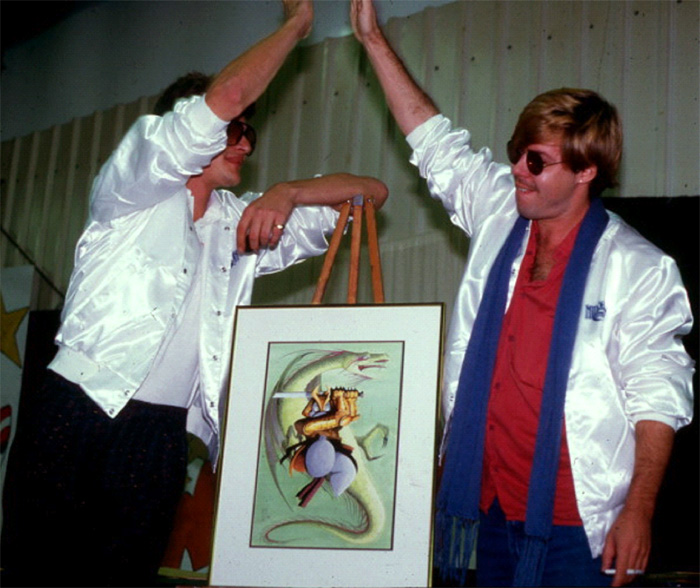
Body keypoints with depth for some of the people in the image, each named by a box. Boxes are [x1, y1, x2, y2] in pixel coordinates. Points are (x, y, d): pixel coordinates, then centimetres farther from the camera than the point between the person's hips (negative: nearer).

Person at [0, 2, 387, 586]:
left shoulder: (243, 225, 18)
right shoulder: (134, 187, 4)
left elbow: (372, 192, 18)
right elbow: (224, 97, -11)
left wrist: (285, 192, 1)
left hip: (159, 439, 4)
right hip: (75, 414, -4)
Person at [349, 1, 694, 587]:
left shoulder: (638, 268, -8)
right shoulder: (498, 220, 8)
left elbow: (657, 398, -10)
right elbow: (434, 139, 16)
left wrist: (638, 512, -16)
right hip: (489, 508, 5)